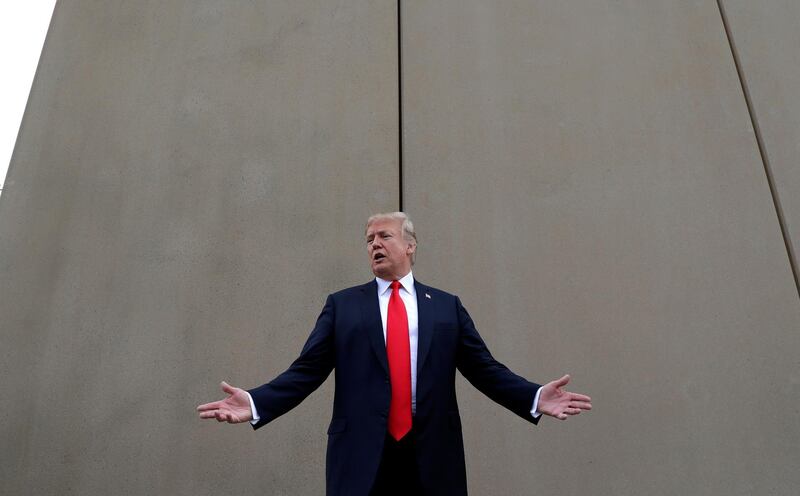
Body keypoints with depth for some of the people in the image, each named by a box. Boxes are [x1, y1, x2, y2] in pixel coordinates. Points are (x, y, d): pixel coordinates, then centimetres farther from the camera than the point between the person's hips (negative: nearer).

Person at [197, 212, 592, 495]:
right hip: (362, 454, 0)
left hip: (432, 454, 1)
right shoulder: (342, 305, 7)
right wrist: (256, 403, -12)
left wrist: (535, 398, -7)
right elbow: (306, 371, 2)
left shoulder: (447, 306, 9)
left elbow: (484, 369, 6)